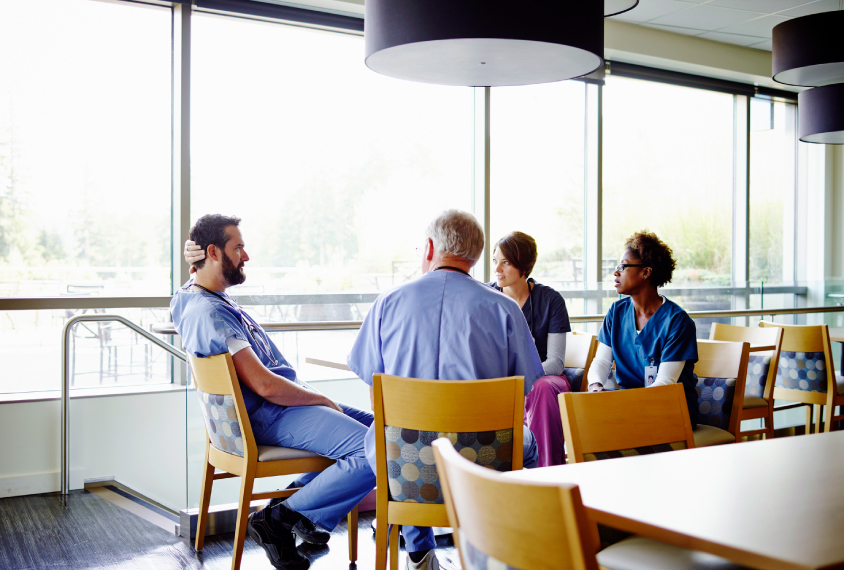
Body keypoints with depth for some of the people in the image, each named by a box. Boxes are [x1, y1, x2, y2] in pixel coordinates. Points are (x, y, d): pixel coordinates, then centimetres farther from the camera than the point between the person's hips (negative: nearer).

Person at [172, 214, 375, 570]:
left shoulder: (206, 299, 12)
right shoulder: (209, 313, -22)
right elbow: (265, 386, -24)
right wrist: (323, 399, -11)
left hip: (279, 402, 11)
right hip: (268, 417, -11)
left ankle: (304, 489, 19)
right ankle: (279, 519, -14)